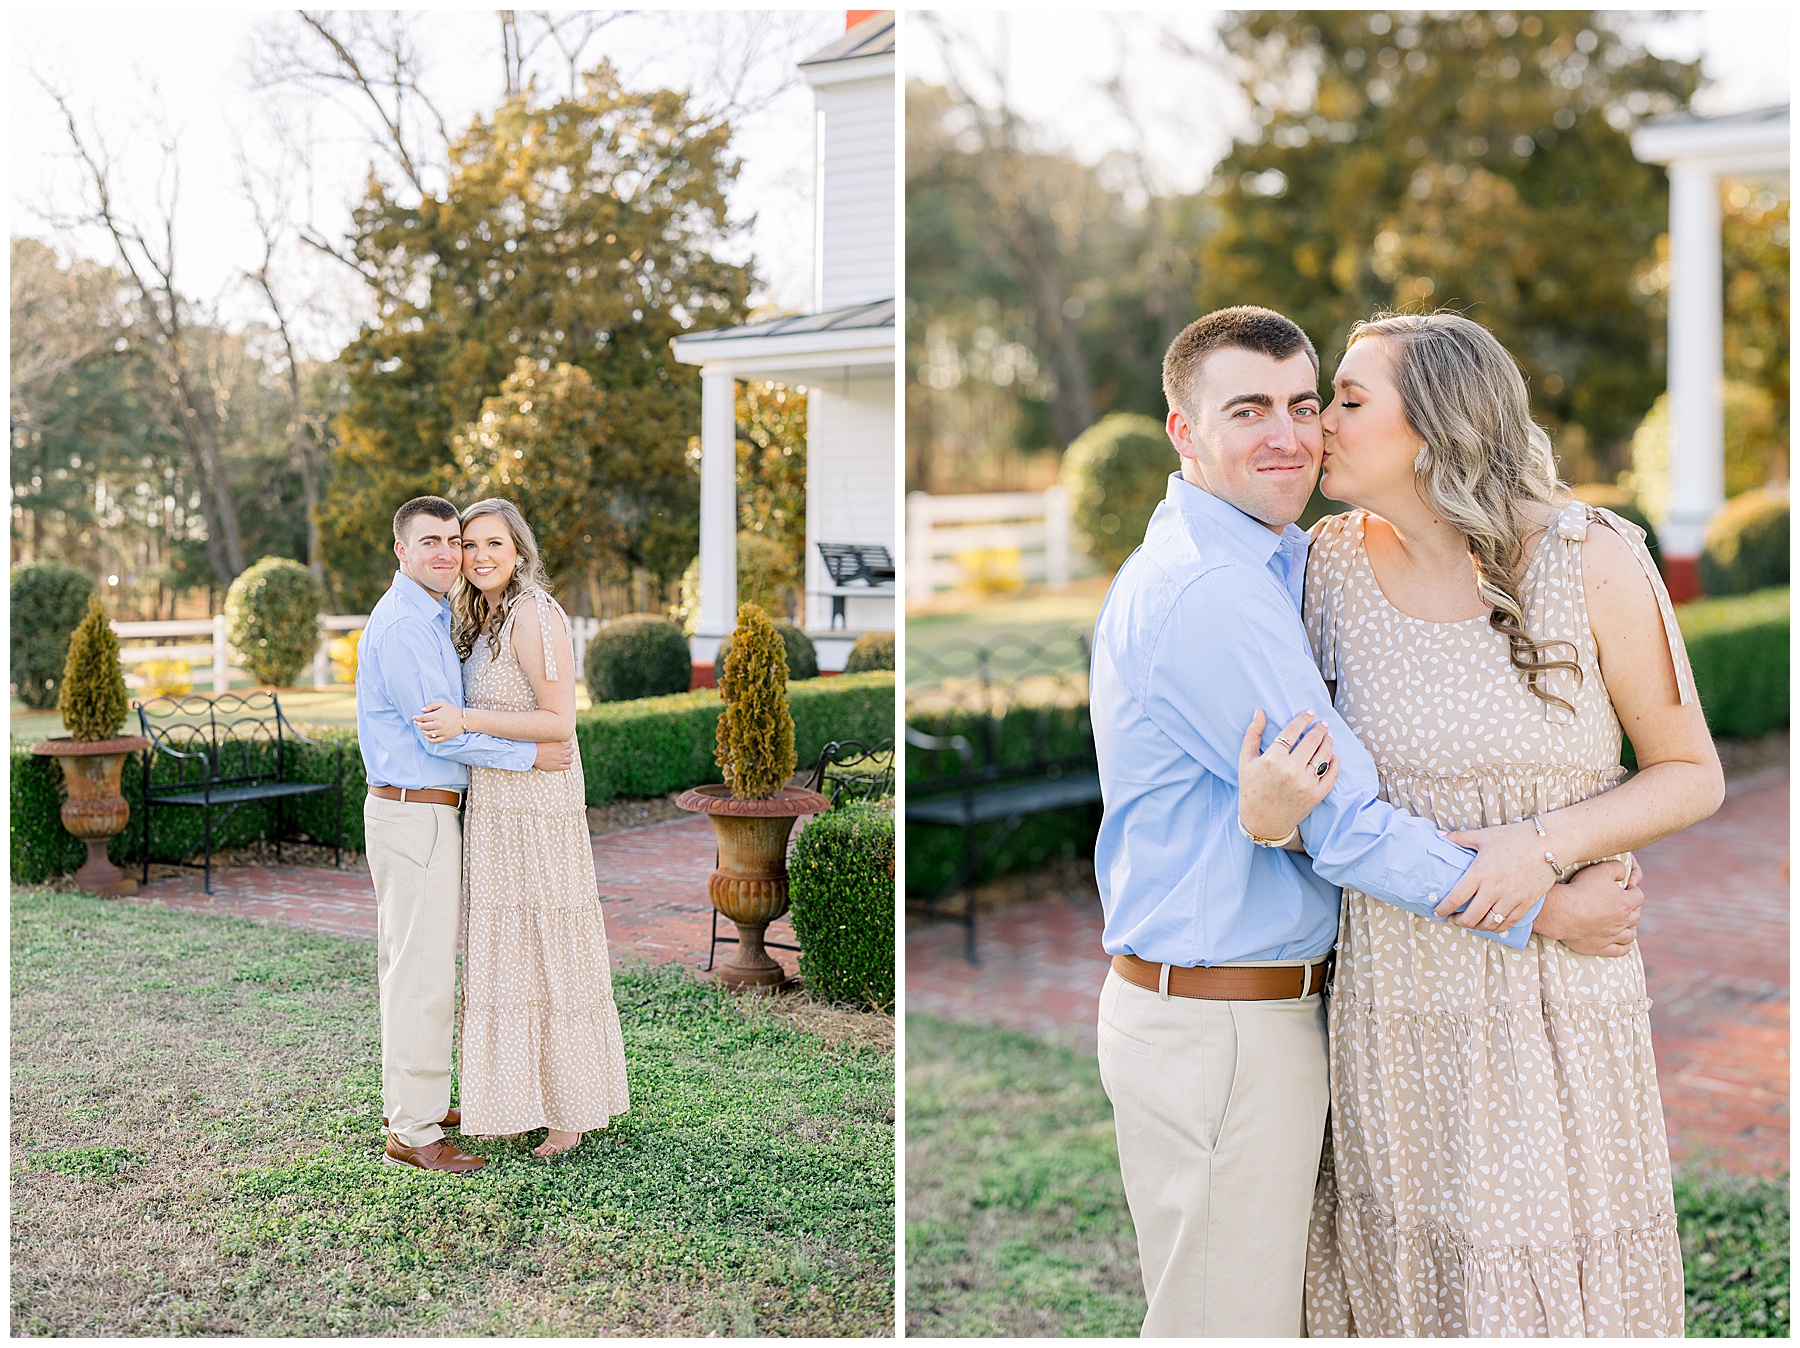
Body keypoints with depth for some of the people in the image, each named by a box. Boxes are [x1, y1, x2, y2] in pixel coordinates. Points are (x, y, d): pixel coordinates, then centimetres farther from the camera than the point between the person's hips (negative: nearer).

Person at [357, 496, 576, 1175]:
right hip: (414, 813, -10)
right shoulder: (400, 625, -17)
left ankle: (409, 1101, 28)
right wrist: (528, 756, -13)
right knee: (423, 973, -7)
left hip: (427, 809, 10)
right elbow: (440, 734, -20)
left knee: (408, 962, 17)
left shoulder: (433, 619, 16)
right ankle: (414, 1132, -1)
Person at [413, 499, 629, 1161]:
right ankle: (525, 1094, 26)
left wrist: (466, 720, -24)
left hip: (536, 802, -9)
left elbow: (560, 722, -20)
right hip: (494, 803, 9)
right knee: (509, 951, 14)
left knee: (549, 953, 1)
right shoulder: (486, 618, 12)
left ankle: (573, 1111, 13)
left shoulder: (535, 614, -16)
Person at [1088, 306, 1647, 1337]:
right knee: (1231, 1320, 5)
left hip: (1267, 1007, 10)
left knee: (1274, 1297, 22)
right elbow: (1346, 828, -20)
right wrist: (1543, 912, -11)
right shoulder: (1207, 593, -21)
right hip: (1218, 1028, -10)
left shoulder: (1279, 565, 11)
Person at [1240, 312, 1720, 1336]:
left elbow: (1694, 776, -2)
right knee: (1402, 1271, 15)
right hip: (1390, 981, 3)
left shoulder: (1592, 562, -11)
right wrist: (1275, 806, -16)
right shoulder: (1339, 558, -2)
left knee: (1551, 1280, 10)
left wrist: (1551, 841, -19)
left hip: (1552, 989, -3)